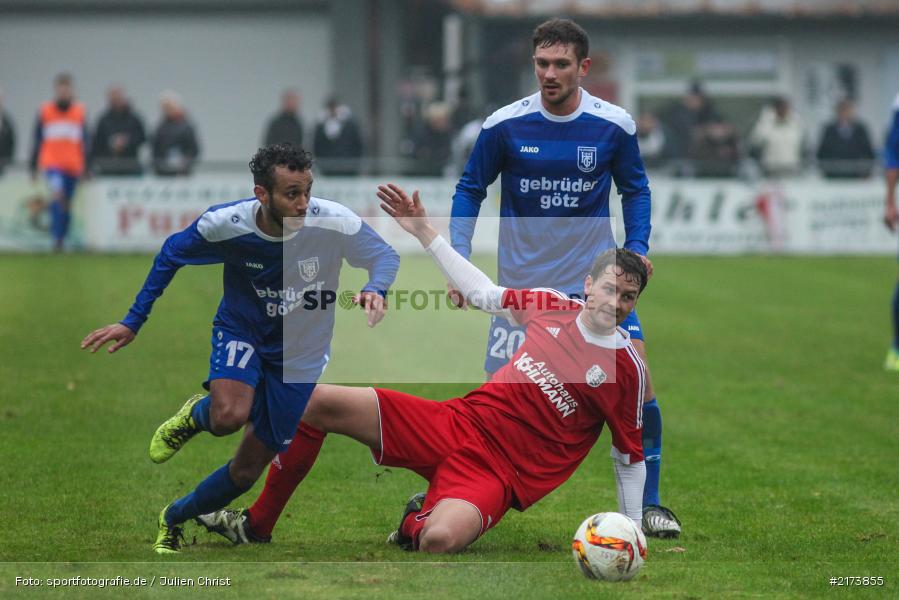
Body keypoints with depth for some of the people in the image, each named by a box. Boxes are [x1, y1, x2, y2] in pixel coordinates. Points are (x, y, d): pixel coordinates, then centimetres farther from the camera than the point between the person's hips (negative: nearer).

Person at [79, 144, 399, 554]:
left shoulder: (334, 223, -25)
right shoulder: (224, 224, -23)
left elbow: (386, 256, -10)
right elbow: (171, 255, -3)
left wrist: (375, 289, -35)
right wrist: (133, 321, -3)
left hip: (297, 358, 1)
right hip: (242, 331, -1)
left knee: (248, 470, 4)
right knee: (229, 416, -33)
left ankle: (173, 519, 31)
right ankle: (196, 415, 5)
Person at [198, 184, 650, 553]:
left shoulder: (625, 366, -9)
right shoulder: (556, 307, 3)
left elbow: (630, 459, -1)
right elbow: (483, 292, 18)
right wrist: (424, 232, 17)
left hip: (497, 471, -5)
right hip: (459, 421, 5)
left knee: (440, 539, -39)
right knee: (317, 403, -6)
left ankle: (419, 522, 2)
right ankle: (254, 526, 8)